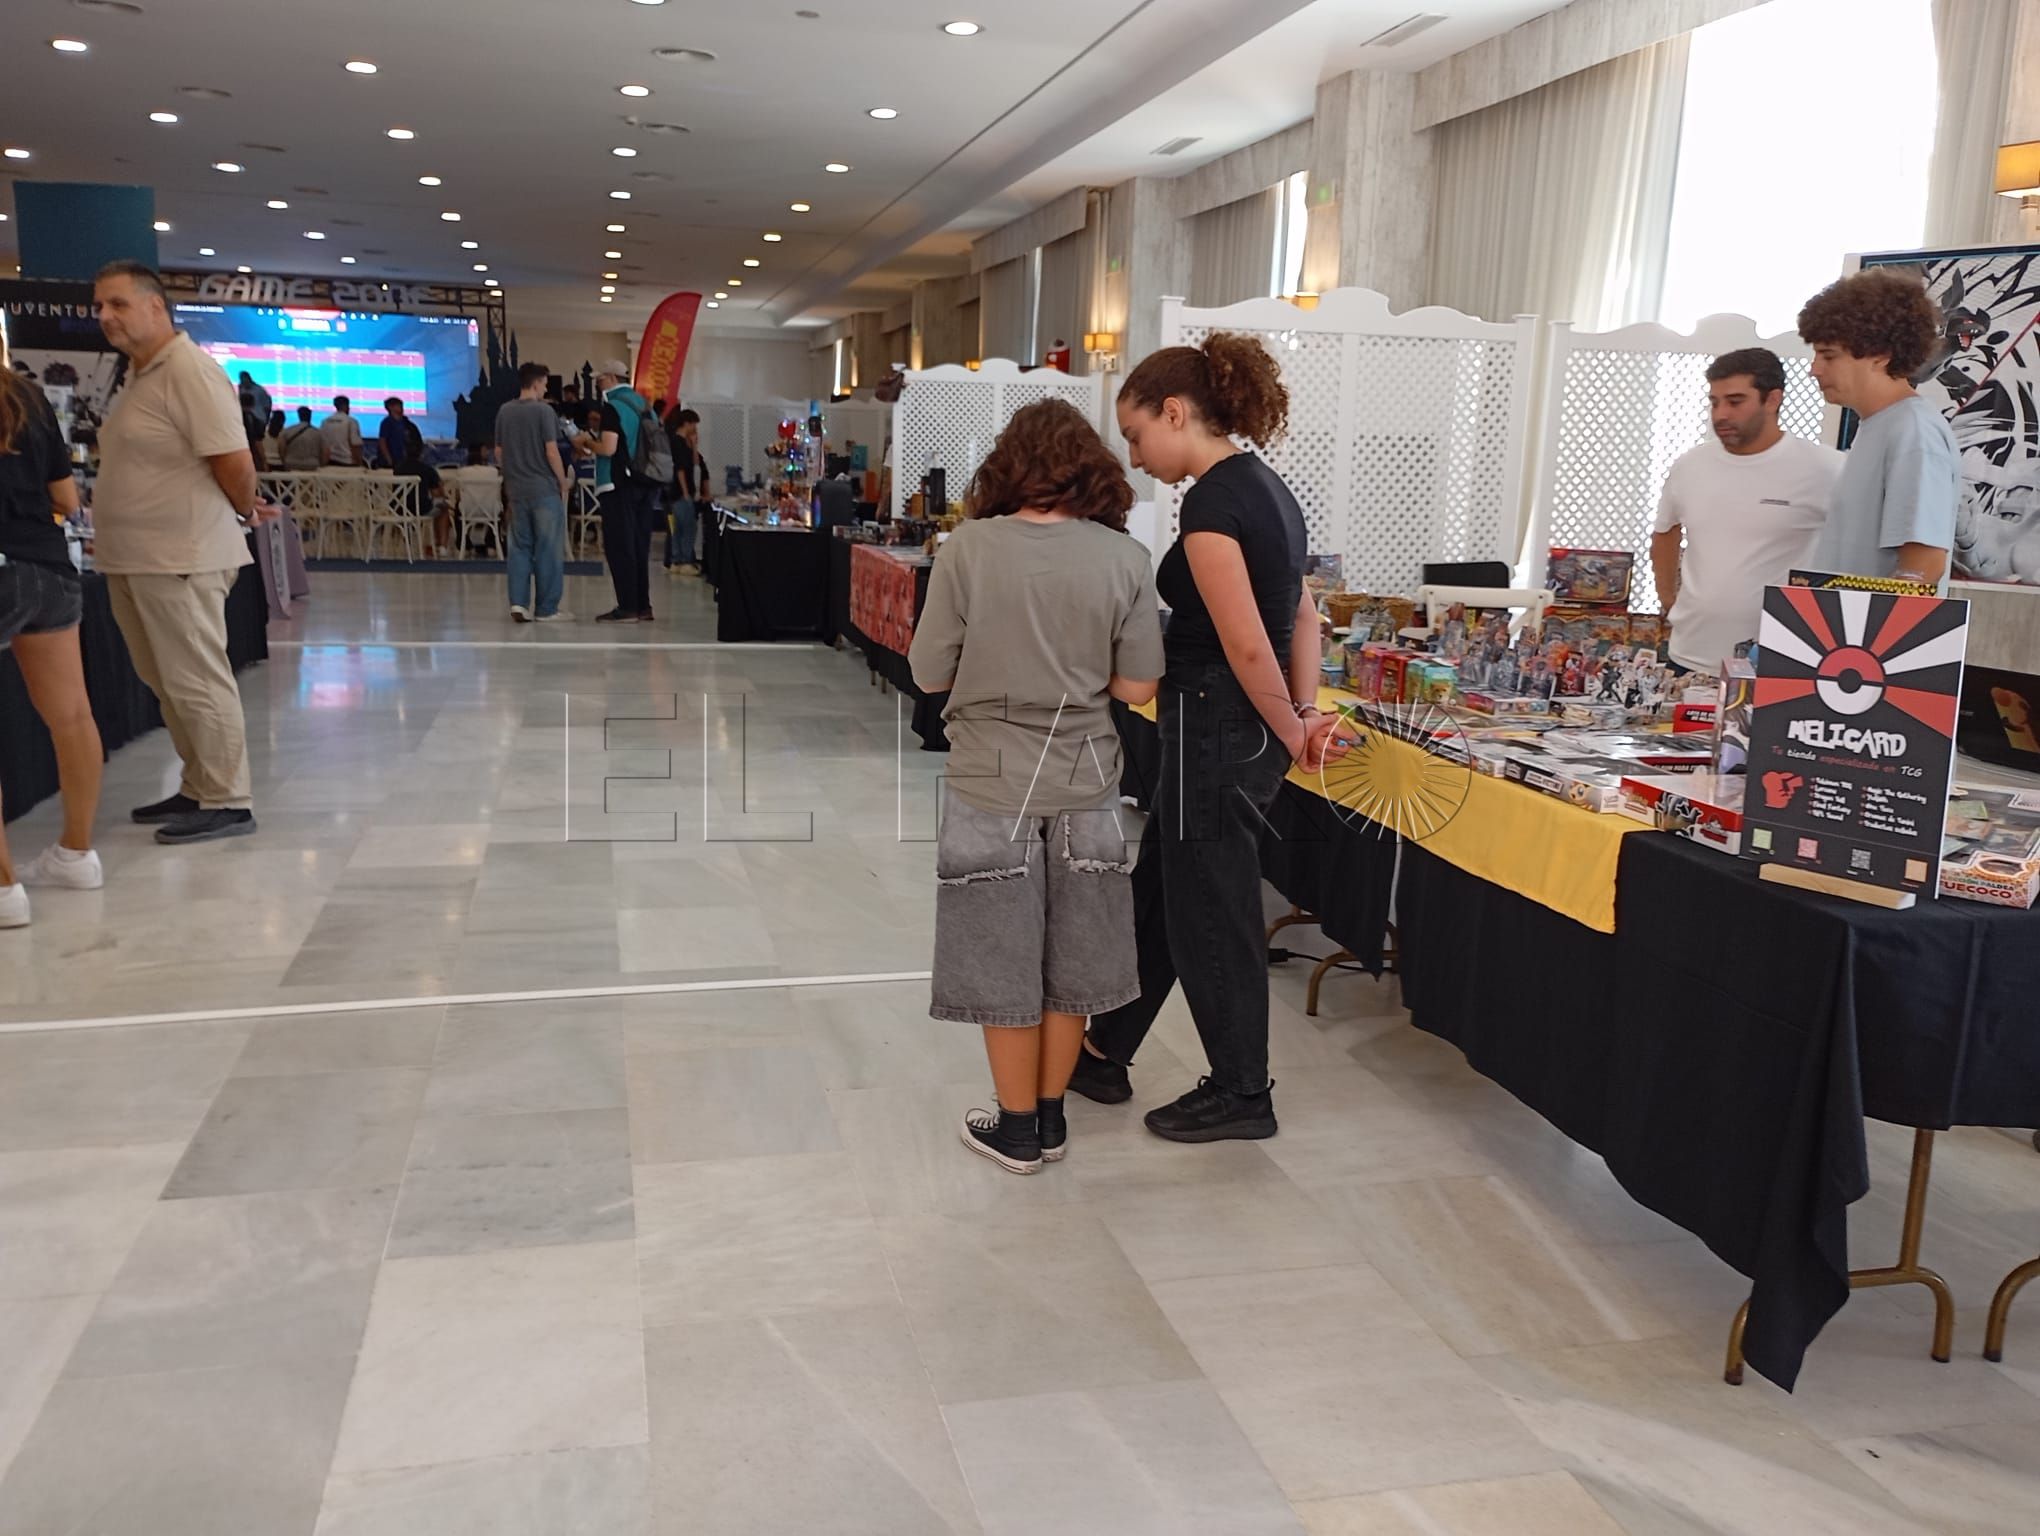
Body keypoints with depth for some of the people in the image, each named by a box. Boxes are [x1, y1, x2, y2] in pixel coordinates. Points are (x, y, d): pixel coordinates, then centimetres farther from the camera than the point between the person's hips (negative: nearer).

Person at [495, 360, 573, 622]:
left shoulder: (504, 412, 8)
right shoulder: (543, 411, -10)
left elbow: (499, 452, 12)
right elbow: (552, 452, -13)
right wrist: (563, 483, -4)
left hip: (516, 489, 6)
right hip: (544, 488, -6)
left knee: (520, 546, 11)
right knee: (548, 549, 1)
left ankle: (518, 602, 3)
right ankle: (546, 608, 4)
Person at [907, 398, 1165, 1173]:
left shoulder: (968, 548, -11)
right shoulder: (1125, 558, -6)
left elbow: (930, 675, -7)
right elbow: (1136, 687, -3)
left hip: (993, 783, -2)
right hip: (1084, 782, 2)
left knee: (1004, 960, 11)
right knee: (1067, 959, 16)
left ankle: (1018, 1128, 24)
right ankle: (1051, 1117, 30)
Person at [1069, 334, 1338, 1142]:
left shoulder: (1213, 501, -20)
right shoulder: (1263, 485, 10)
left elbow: (1246, 646, -23)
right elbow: (1303, 616, 14)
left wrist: (1290, 734, -9)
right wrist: (1305, 715, 7)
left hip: (1215, 727, -10)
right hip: (1243, 730, 10)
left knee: (1210, 914, 6)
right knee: (1155, 892, 19)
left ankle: (1242, 1094, 22)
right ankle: (1104, 1053, 34)